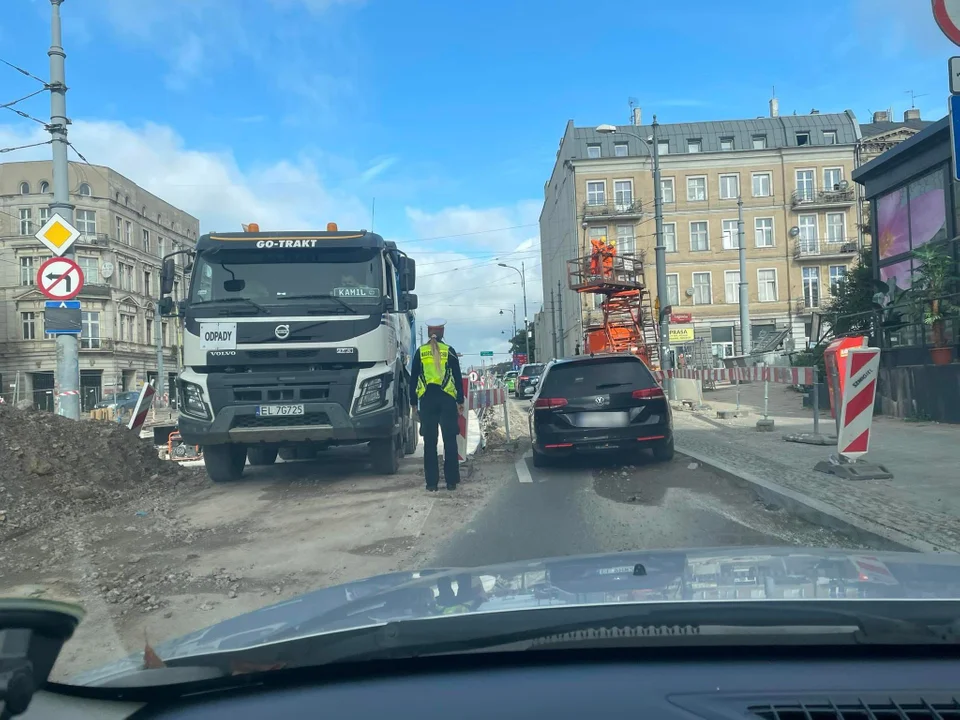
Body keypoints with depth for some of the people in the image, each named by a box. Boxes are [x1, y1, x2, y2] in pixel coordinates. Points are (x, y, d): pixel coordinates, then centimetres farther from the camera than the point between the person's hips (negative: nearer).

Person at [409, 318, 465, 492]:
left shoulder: (420, 352, 5)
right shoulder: (449, 351, 2)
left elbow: (414, 379, 6)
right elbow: (458, 377, 2)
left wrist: (413, 402, 13)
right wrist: (460, 401, 8)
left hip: (427, 399, 1)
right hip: (447, 399, -1)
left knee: (430, 442, 4)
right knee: (450, 441, 5)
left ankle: (432, 482, 4)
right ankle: (451, 481, 7)